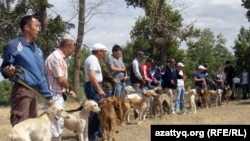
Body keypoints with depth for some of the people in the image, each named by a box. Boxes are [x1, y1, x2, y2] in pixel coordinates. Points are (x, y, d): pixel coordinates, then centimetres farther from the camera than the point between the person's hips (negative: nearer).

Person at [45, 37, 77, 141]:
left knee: (59, 121, 16)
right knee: (56, 120, -5)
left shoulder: (59, 57, 14)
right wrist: (69, 89, -3)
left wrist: (67, 90, 11)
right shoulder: (56, 57, -18)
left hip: (58, 94, 10)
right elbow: (61, 79, -20)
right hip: (54, 94, -10)